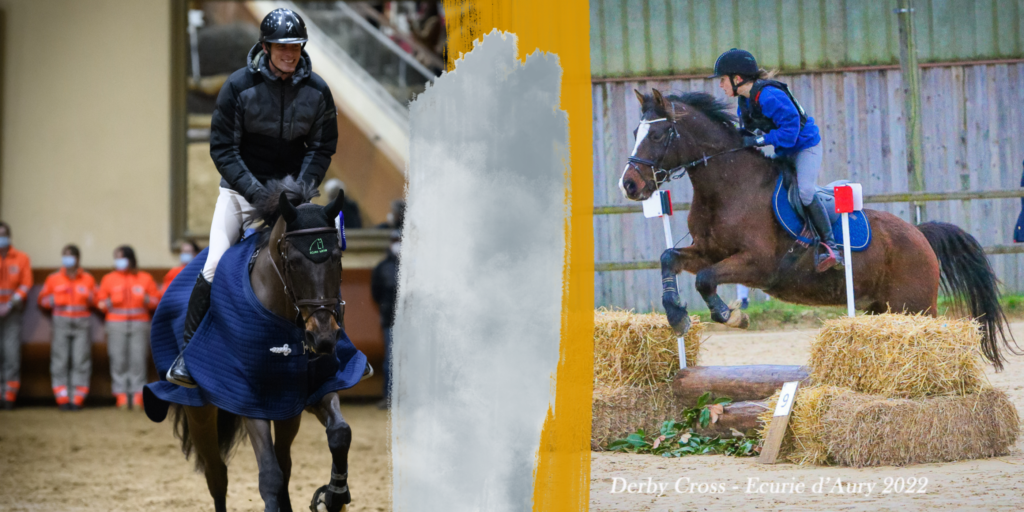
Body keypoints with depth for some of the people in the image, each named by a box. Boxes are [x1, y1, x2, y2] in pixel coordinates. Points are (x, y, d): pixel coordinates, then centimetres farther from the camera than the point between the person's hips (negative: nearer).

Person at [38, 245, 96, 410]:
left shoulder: (88, 279, 12)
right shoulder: (53, 279, 12)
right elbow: (42, 300, 14)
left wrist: (89, 297, -5)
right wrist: (54, 300, -4)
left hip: (82, 323, 0)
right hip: (61, 323, 0)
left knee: (81, 361, -6)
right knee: (60, 361, -6)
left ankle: (77, 399, -2)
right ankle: (63, 398, -2)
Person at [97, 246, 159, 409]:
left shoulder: (145, 278, 12)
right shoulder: (109, 279, 14)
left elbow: (156, 300, 13)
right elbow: (100, 301, 14)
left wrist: (146, 299, -7)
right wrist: (110, 302, -5)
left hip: (139, 323, 0)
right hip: (116, 323, 0)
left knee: (138, 359, -7)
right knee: (118, 360, -7)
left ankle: (138, 395, -4)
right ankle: (121, 395, -3)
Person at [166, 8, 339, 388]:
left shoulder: (317, 90, -5)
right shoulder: (239, 86, -13)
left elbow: (323, 147, 3)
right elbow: (223, 149, -11)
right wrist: (258, 194, -21)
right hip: (240, 189, -2)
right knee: (215, 267, -13)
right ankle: (187, 352, -3)